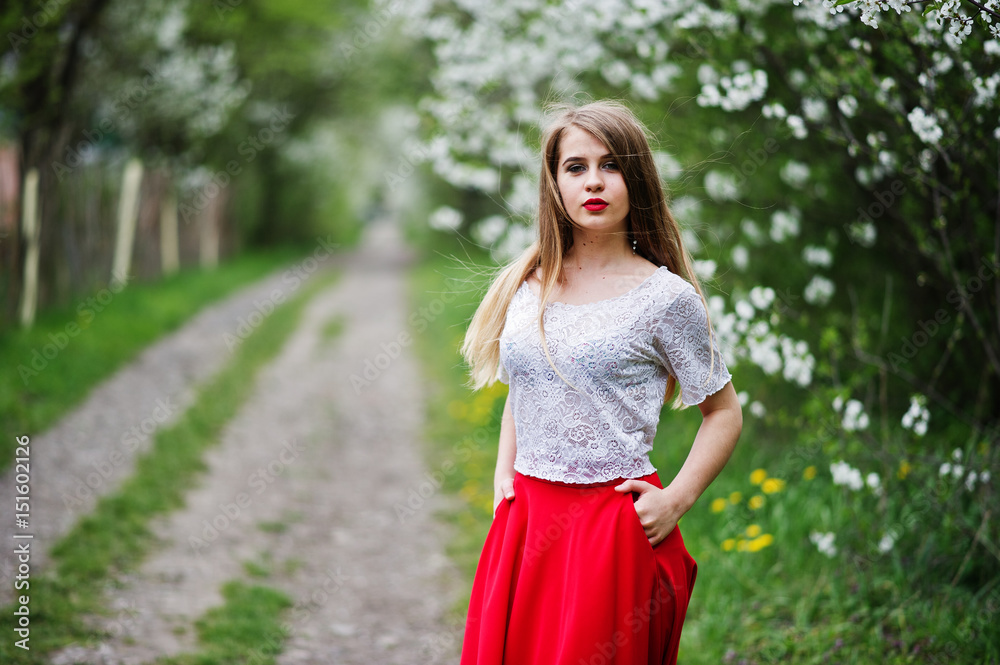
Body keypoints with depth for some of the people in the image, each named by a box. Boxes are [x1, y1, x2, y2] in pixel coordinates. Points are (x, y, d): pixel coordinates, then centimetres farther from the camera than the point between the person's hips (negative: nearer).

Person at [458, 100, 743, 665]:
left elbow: (725, 413, 0)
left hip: (614, 527, -4)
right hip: (524, 519, 4)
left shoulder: (666, 297, -6)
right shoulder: (526, 285, 6)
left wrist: (676, 500, -9)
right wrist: (503, 472, 8)